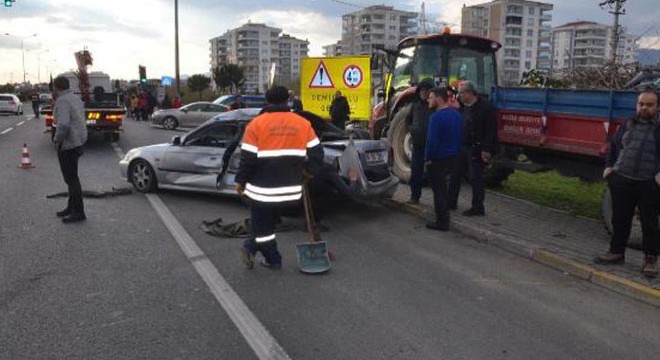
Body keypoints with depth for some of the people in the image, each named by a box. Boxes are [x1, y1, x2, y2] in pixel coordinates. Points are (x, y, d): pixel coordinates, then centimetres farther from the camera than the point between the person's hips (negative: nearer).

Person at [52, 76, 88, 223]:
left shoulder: (62, 101, -18)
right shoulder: (76, 98, 11)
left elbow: (64, 124, -30)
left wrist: (57, 139, -15)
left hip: (68, 144, -9)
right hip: (78, 140, 9)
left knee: (71, 178, -3)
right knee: (71, 176, 18)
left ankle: (78, 212, 2)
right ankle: (72, 207, 28)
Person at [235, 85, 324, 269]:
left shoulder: (256, 124, -7)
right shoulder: (303, 123, 3)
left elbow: (248, 158, -8)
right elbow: (317, 153, 4)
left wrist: (240, 181, 5)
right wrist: (310, 173, 20)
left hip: (262, 189, -4)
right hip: (290, 189, 4)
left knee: (262, 225, 13)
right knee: (268, 222, 23)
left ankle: (273, 259, 22)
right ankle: (251, 247, 30)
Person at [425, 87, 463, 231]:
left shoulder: (437, 117, -20)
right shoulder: (456, 114, 8)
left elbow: (432, 140, -23)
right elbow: (460, 137, 13)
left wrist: (428, 158, -13)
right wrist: (456, 152, 19)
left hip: (439, 159, -9)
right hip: (453, 157, 9)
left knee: (438, 189, 0)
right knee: (443, 186, 24)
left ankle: (442, 222, 5)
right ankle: (444, 216, 36)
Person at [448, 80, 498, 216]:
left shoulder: (485, 107, -14)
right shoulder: (463, 107, 12)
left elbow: (491, 130, -18)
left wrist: (487, 149, -21)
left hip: (476, 150, -8)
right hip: (462, 148, 8)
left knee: (476, 178, -1)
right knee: (455, 175, 13)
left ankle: (478, 208, 9)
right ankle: (451, 202, 25)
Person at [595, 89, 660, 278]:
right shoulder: (627, 126, 13)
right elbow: (613, 146, 22)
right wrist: (609, 166, 11)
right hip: (621, 180, 4)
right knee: (619, 219, 11)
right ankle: (617, 252, 25)